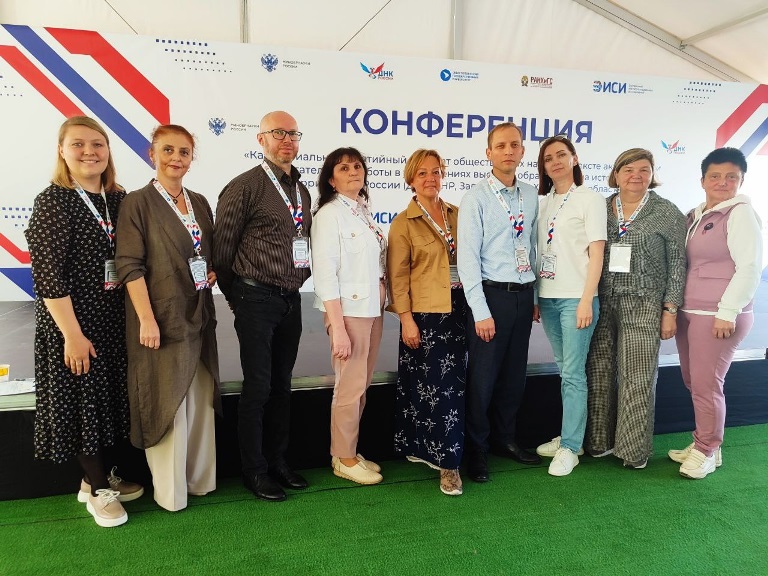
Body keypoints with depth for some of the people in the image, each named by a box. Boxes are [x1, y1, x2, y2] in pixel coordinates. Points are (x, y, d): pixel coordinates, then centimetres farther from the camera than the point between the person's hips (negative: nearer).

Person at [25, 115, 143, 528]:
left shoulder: (118, 200, 5)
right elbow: (47, 274, -16)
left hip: (113, 320, 6)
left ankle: (98, 477, 35)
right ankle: (97, 489, 24)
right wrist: (72, 334, -18)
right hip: (72, 324, -6)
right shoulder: (53, 201, -12)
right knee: (81, 400, 6)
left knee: (108, 398, 15)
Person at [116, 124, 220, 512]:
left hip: (198, 316, 6)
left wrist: (213, 271, 0)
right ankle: (170, 490, 19)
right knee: (167, 403, 3)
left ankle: (199, 477, 30)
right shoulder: (138, 203, -7)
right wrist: (147, 319, -18)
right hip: (161, 318, -6)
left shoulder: (199, 203, 11)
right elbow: (130, 266, -13)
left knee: (200, 400, 14)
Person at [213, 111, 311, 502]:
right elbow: (222, 246, -6)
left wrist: (297, 284, 13)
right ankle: (254, 471, 17)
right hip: (257, 300, -6)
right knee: (258, 387, 1)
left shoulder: (301, 190, 12)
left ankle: (277, 462, 28)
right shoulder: (245, 187, -8)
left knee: (281, 385, 14)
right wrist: (237, 294, 3)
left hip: (291, 299, 6)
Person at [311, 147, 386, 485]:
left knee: (362, 385, 12)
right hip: (348, 311, -7)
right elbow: (325, 274, -15)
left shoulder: (365, 212, 12)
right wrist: (337, 327, -18)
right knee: (350, 387, 0)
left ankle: (350, 451, 26)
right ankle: (343, 459, 17)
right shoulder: (329, 214, -9)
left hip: (372, 309, 7)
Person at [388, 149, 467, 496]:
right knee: (434, 385, -1)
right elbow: (398, 275, -6)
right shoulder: (403, 223, -3)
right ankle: (447, 461, 11)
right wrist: (406, 319, -12)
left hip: (458, 309, 5)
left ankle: (430, 450, 25)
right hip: (425, 312, -5)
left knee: (453, 384, 9)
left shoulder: (456, 215, 10)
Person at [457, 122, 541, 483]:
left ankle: (504, 439, 33)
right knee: (483, 376, 3)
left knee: (515, 374, 15)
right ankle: (476, 449, 21)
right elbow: (468, 257, -11)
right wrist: (481, 312, -15)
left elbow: (533, 247, 13)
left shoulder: (531, 196, 9)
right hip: (491, 294, -5)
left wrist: (535, 297, 12)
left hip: (523, 295, 5)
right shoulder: (476, 198, -7)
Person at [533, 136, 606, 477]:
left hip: (575, 298, -5)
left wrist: (586, 301, -14)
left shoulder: (590, 200, -2)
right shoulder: (543, 202, 12)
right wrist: (534, 297, 8)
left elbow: (596, 254, -7)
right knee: (564, 370, 13)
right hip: (547, 298, 5)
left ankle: (570, 447, 5)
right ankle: (568, 435, 23)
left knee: (573, 373, -4)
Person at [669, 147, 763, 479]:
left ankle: (708, 451, 13)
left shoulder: (741, 214, -7)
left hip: (719, 315, -7)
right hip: (687, 312, 7)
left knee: (706, 384, -3)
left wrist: (728, 313, -18)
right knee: (691, 381, 12)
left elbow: (749, 267, -13)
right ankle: (702, 441, 27)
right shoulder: (694, 216, 14)